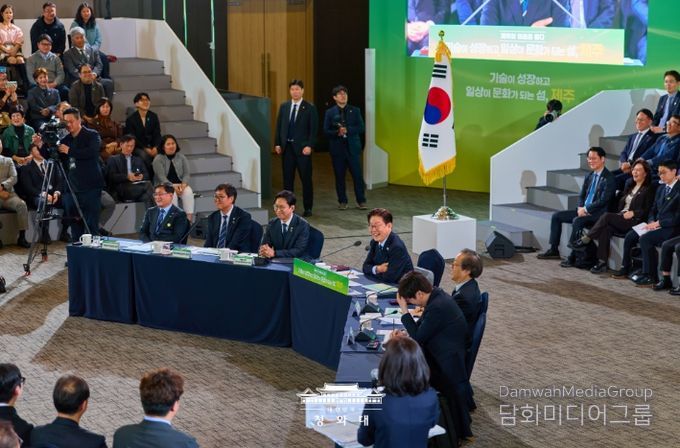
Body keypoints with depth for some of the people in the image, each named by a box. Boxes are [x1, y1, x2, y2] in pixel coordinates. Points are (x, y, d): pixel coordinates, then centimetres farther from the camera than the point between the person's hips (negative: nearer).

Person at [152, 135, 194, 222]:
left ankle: (189, 217, -35)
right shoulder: (158, 159, -1)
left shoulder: (181, 157, 10)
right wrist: (173, 187, -25)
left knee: (188, 191, -29)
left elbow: (187, 174, 3)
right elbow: (161, 177, -11)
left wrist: (183, 185, -18)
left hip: (180, 185, 3)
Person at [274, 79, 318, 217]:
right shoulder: (284, 107, 10)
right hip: (287, 147, 4)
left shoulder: (310, 108, -1)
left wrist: (309, 146, -14)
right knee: (287, 179, 6)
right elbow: (279, 126, 11)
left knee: (306, 179, 1)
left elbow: (313, 129, -5)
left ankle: (308, 208, 9)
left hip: (303, 148, -3)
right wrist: (277, 144, 3)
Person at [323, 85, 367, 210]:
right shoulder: (330, 113, 7)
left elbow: (361, 128, -1)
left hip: (352, 147, 0)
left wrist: (347, 130, -15)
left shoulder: (355, 111, 8)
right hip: (337, 148, 0)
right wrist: (337, 132, -19)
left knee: (358, 175, -3)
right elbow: (326, 131, 0)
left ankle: (361, 201, 4)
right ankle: (342, 201, 13)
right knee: (339, 176, 4)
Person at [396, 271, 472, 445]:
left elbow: (417, 338, -18)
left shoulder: (438, 307, -26)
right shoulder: (436, 295, 2)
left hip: (446, 363, -9)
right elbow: (421, 326, 13)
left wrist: (404, 310, -16)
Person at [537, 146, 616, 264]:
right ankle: (554, 250, 6)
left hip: (598, 213, -9)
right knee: (556, 216, 2)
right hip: (584, 210, 9)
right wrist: (580, 208, -3)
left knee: (577, 221, -35)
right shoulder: (590, 176, 14)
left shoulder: (609, 178, -12)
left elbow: (603, 201, -19)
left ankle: (573, 257, -29)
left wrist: (586, 209, -17)